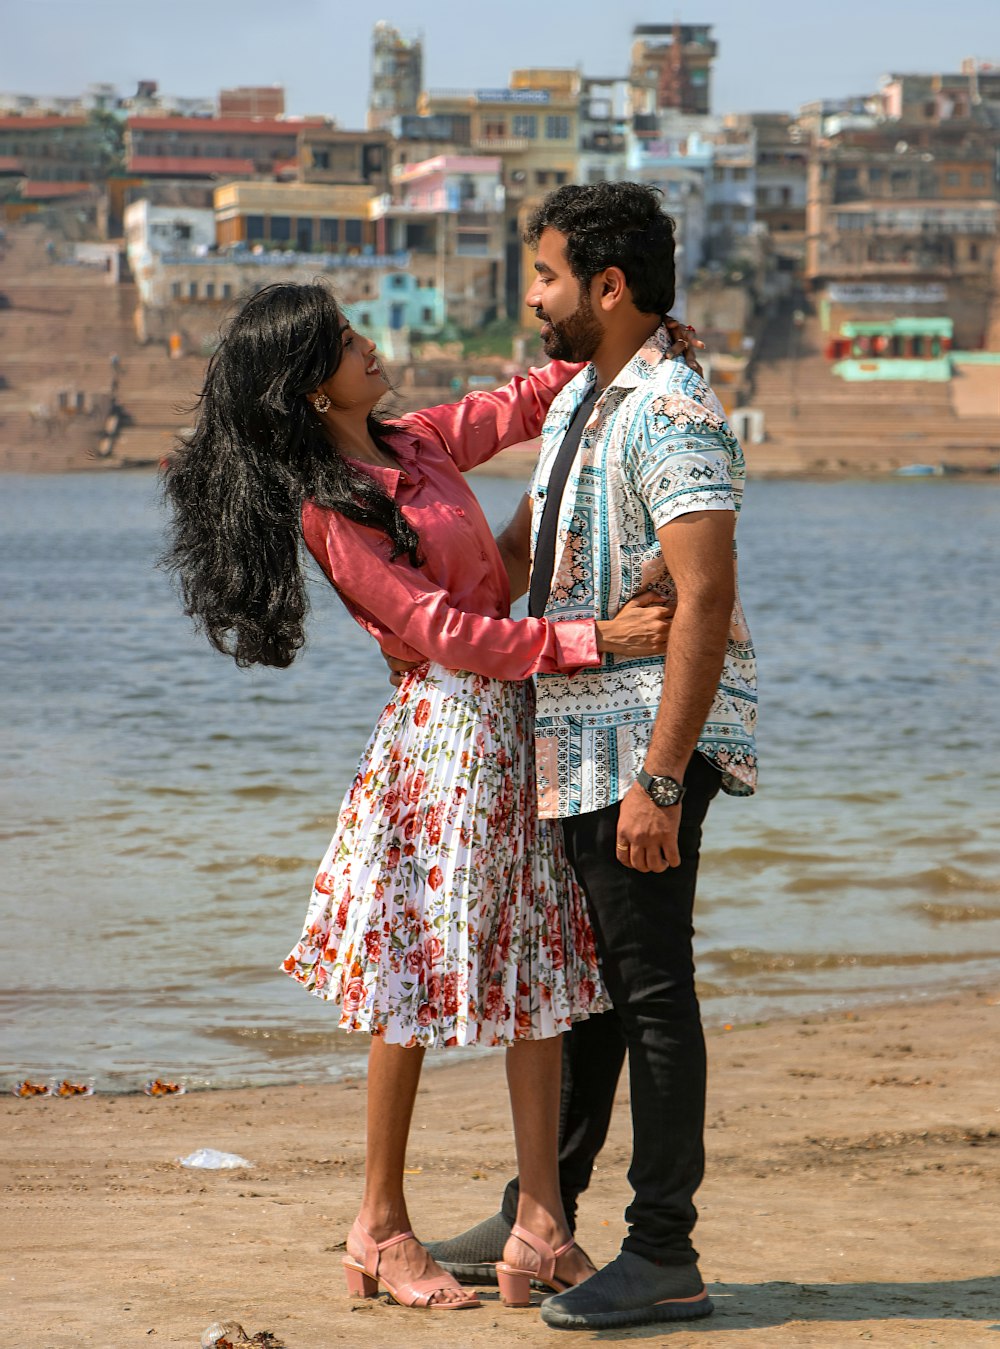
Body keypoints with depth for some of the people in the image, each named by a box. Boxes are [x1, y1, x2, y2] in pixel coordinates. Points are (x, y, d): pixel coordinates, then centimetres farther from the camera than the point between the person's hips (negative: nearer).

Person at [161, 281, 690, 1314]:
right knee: (418, 984, 0)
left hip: (516, 723, 8)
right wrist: (592, 639, -21)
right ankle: (380, 1229, 13)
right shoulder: (326, 510, -13)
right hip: (445, 730, -8)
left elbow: (522, 404, 24)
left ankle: (541, 1229, 7)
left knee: (536, 972, 5)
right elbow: (442, 630, -18)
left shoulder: (416, 444, 10)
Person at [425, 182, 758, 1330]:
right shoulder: (577, 398, 14)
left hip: (648, 743, -9)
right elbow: (521, 546, 31)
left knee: (649, 986, -5)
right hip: (576, 739, 10)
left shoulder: (672, 416, -17)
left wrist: (659, 780, -27)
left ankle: (662, 1257, 2)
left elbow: (705, 605, -24)